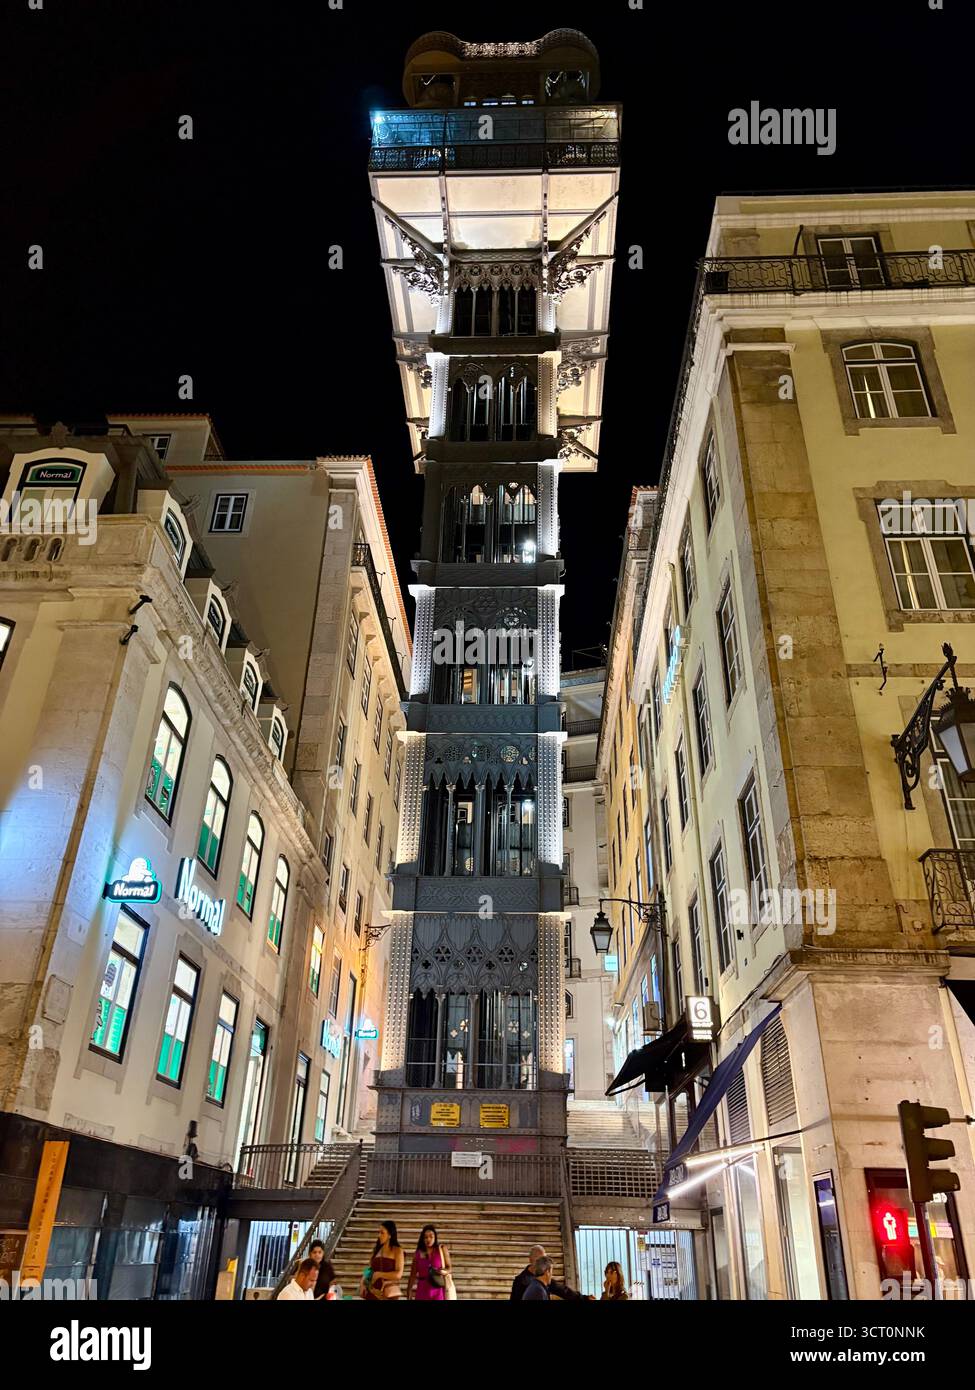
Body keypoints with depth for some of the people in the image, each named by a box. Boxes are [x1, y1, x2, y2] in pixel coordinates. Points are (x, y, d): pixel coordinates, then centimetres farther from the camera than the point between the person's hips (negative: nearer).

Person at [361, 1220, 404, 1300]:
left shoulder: (397, 1250, -3)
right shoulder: (377, 1249, 12)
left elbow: (398, 1274, -11)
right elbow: (369, 1269, 17)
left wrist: (379, 1274, -10)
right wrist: (363, 1282, -1)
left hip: (389, 1293, -4)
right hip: (374, 1292, 4)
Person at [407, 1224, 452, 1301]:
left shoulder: (442, 1249, 3)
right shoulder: (417, 1253, 6)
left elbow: (449, 1268, 4)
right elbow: (413, 1273, 9)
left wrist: (443, 1271, -16)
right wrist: (409, 1289, 1)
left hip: (438, 1290, -2)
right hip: (423, 1290, 2)